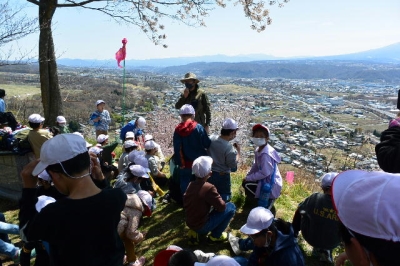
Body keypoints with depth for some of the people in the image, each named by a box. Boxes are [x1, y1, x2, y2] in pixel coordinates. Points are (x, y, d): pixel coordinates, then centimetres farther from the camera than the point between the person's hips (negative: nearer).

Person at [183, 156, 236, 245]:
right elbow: (222, 207, -17)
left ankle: (194, 232, 16)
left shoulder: (191, 185, -1)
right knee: (231, 207, -2)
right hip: (202, 226, -7)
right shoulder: (209, 188, -23)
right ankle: (215, 236, 8)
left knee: (211, 207, 29)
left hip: (190, 223, 7)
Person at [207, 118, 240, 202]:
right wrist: (238, 152, -9)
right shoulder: (230, 148, -27)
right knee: (224, 198, 14)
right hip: (222, 176, -6)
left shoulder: (211, 138, -10)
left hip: (209, 173, 6)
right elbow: (233, 168, -17)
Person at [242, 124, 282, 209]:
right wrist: (248, 175, 0)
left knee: (246, 185, -13)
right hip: (266, 179, 9)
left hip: (270, 184, -9)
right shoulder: (259, 149, 0)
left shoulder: (265, 154, -29)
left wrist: (248, 178, -20)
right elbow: (256, 165, 10)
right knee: (246, 181, 13)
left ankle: (268, 199, 3)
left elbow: (265, 173, -29)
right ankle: (267, 197, 20)